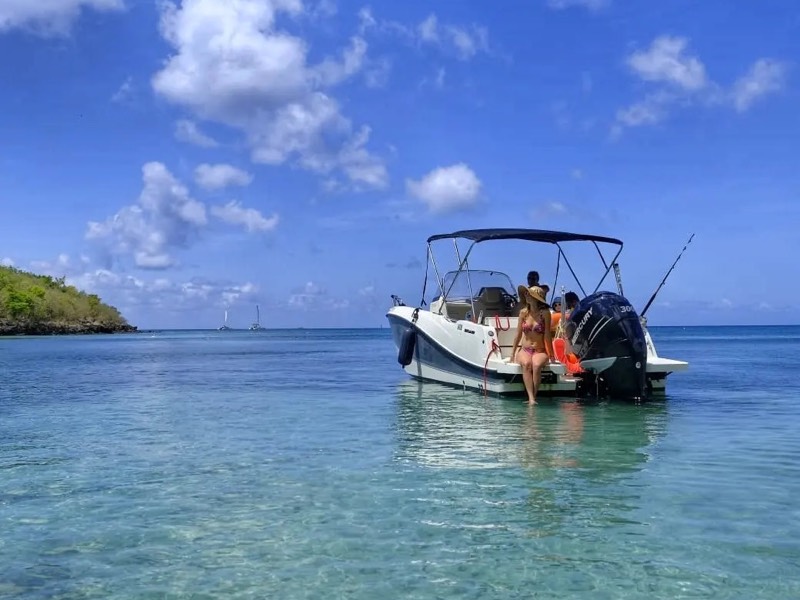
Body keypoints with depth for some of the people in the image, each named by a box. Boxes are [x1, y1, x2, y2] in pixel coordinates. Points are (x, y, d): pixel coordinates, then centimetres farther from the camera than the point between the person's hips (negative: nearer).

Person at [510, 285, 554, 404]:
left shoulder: (545, 313, -4)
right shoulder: (523, 312, 4)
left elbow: (547, 335, -4)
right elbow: (518, 334, 8)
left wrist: (551, 355, -6)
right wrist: (512, 354, 8)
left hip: (540, 351, -2)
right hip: (524, 350, 2)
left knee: (537, 365, -35)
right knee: (526, 364, -32)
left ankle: (533, 397, -32)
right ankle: (531, 398, -39)